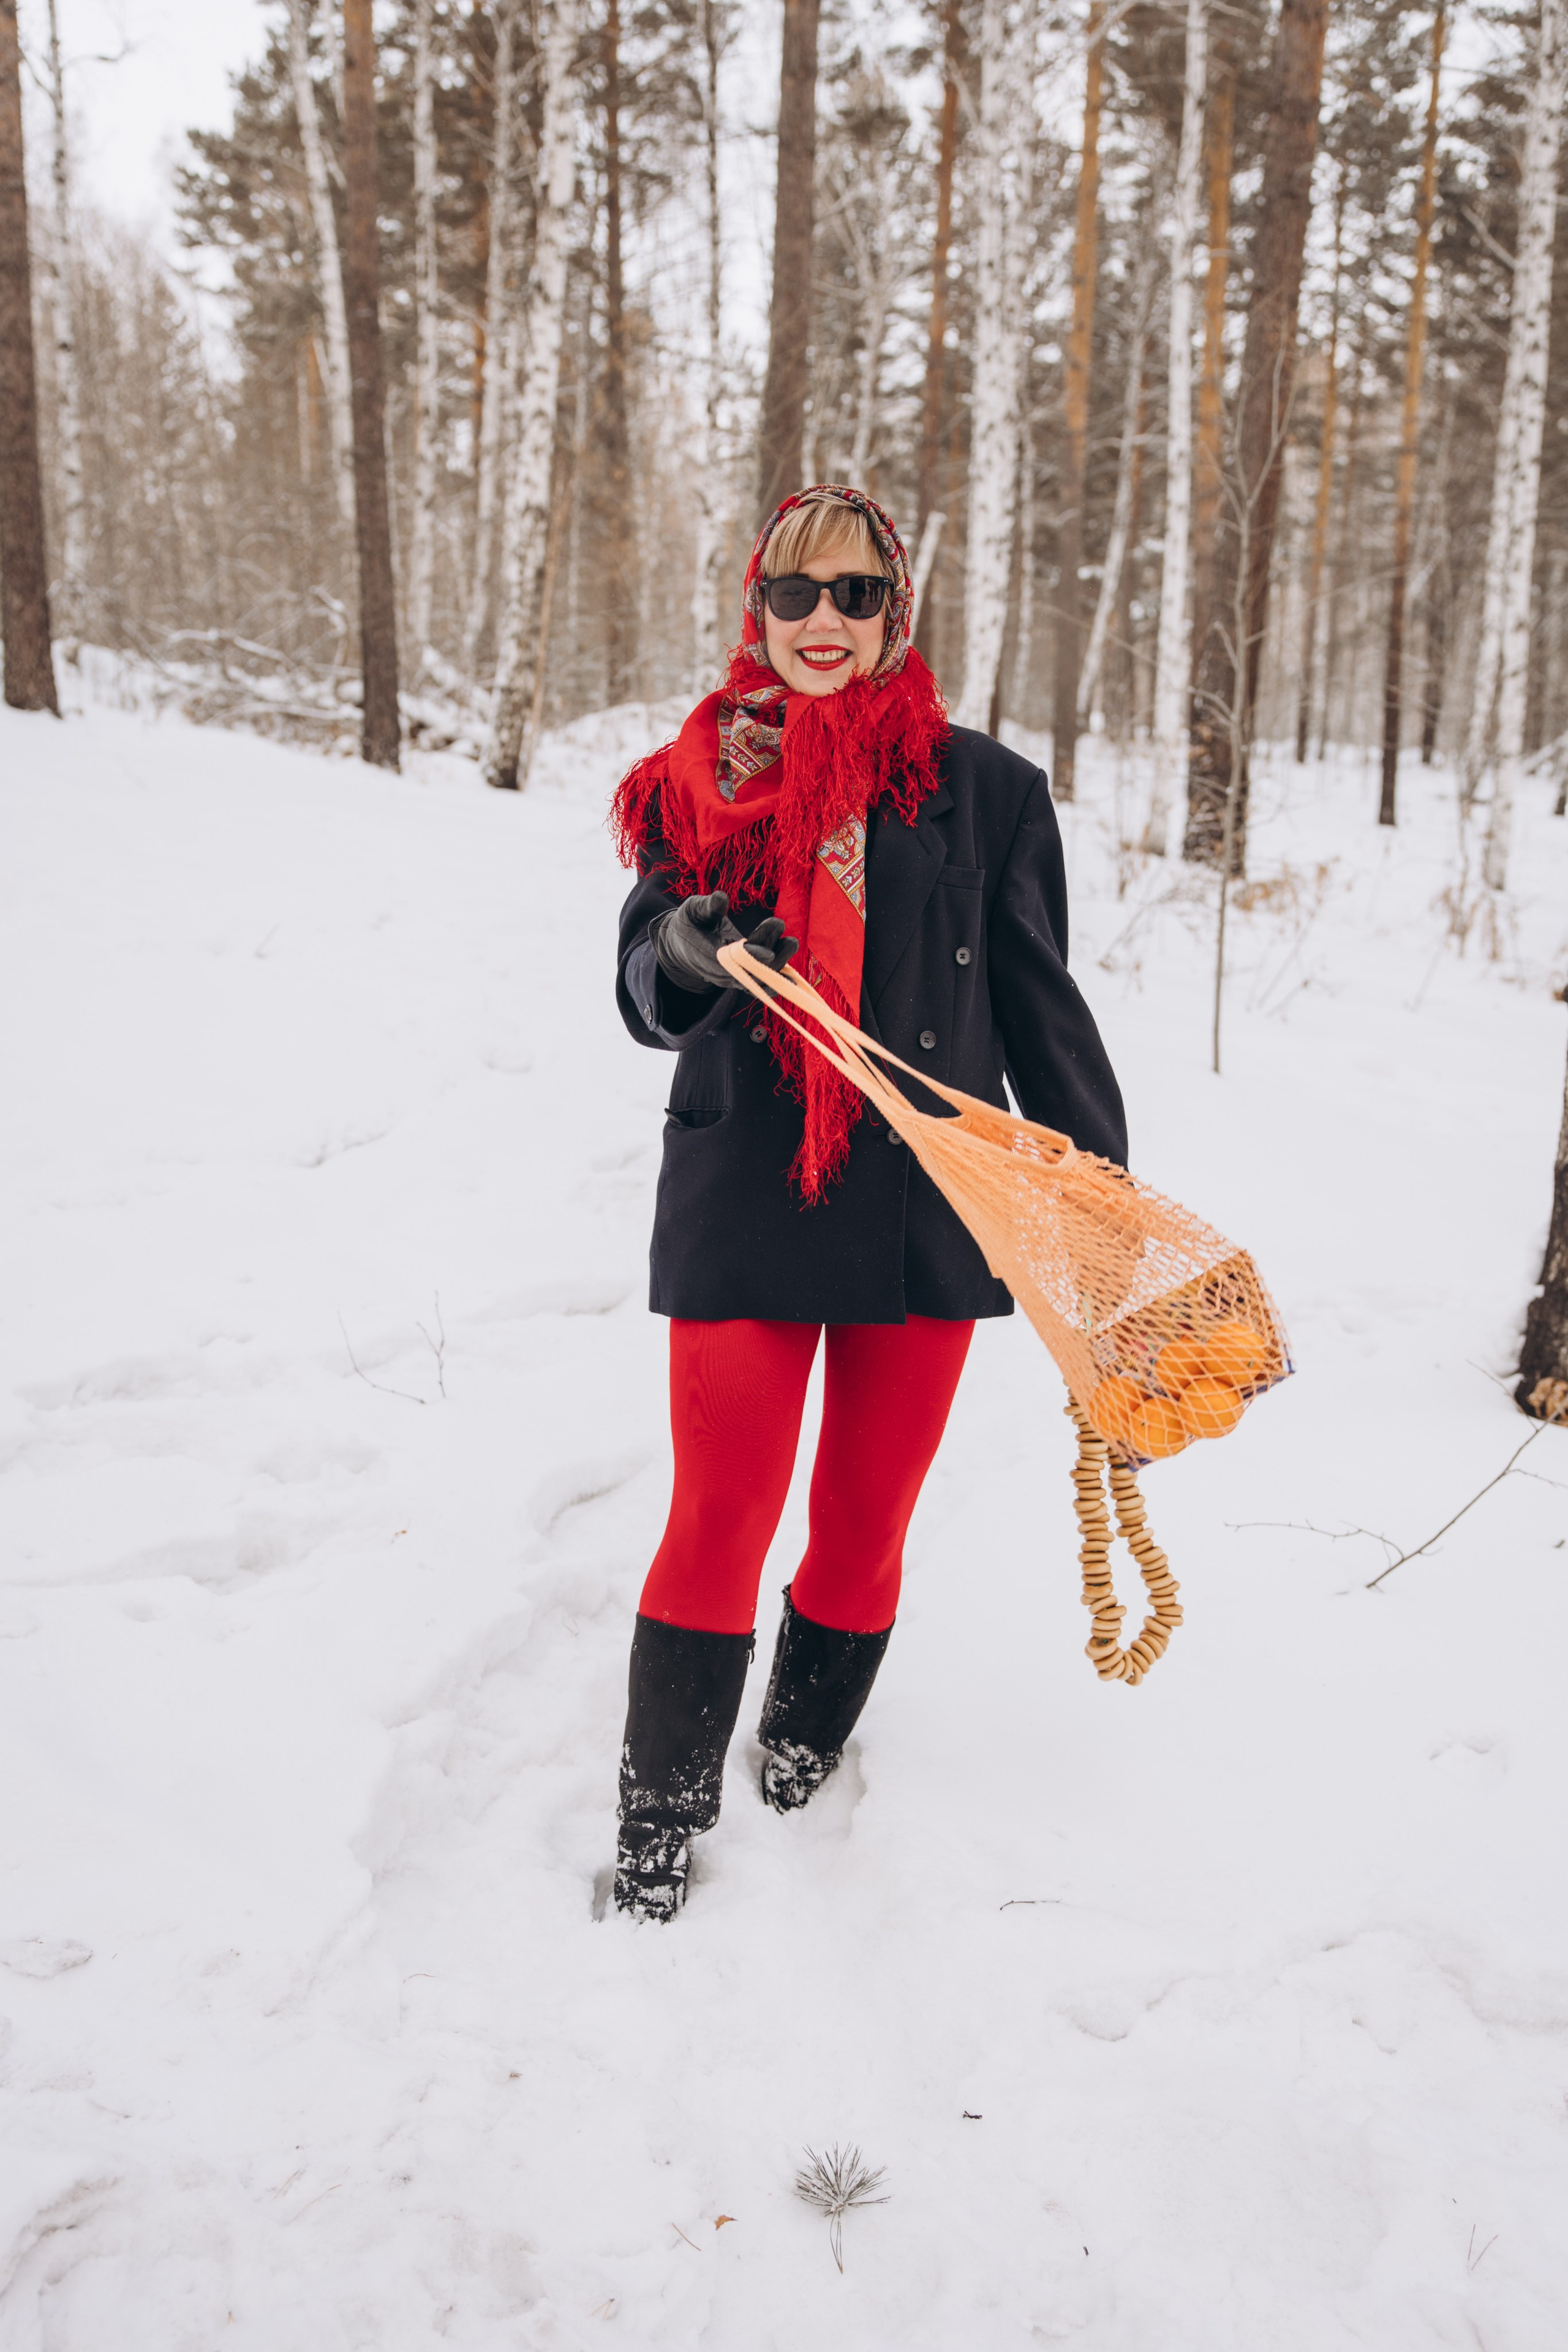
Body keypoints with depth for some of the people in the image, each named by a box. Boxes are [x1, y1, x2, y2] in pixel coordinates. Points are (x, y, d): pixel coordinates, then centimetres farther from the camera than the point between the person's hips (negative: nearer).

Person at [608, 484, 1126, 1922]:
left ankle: (799, 1782, 35)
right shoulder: (700, 778, 6)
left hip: (926, 1209, 1)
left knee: (865, 1523, 11)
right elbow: (646, 993, 5)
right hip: (740, 1198, 0)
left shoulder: (982, 789, 3)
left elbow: (1040, 1005, 6)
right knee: (720, 1516, 2)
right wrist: (682, 959, -19)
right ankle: (662, 1818, 20)